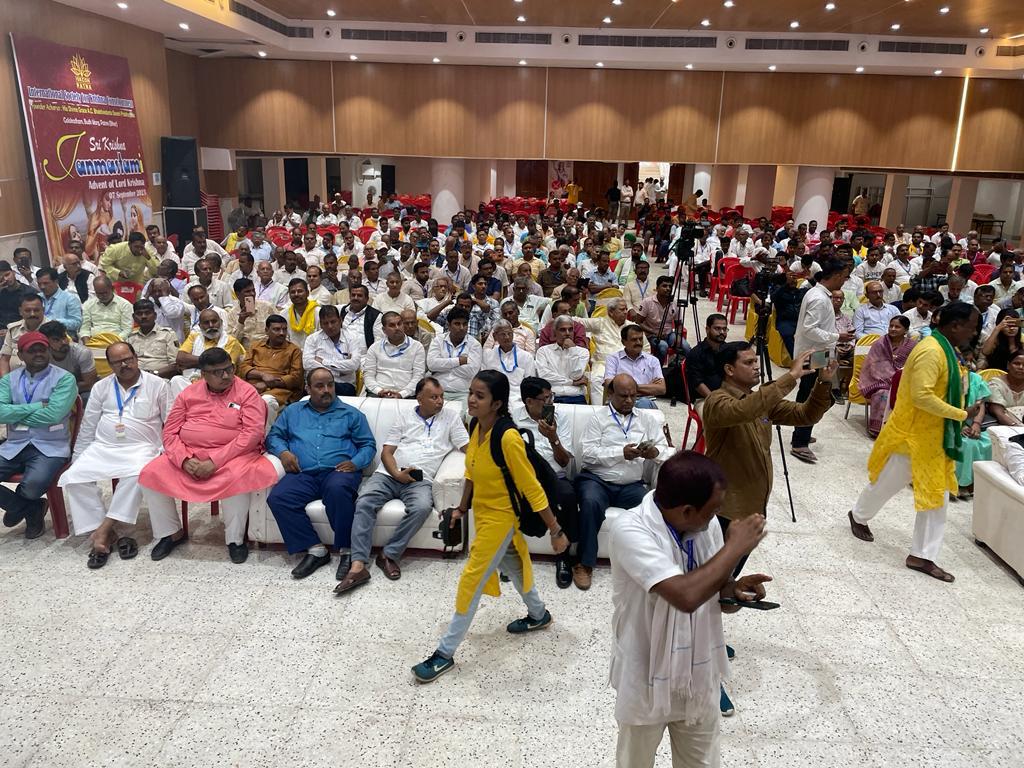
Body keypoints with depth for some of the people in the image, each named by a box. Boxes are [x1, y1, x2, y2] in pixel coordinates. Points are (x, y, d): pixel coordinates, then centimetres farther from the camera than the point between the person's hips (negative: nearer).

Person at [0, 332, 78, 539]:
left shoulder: (64, 379, -3)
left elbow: (54, 414, -16)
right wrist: (36, 406, -12)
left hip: (50, 447, -4)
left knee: (33, 485, -31)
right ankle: (31, 510, 6)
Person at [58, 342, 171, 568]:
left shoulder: (157, 385, 3)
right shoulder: (102, 387, 13)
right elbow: (88, 426, 16)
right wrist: (78, 458, 14)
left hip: (141, 448, -4)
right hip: (103, 447, 4)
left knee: (136, 475, -36)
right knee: (73, 478, -20)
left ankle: (104, 529, -26)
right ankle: (108, 535, -17)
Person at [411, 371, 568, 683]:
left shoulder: (508, 438, -30)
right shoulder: (477, 428, -6)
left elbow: (532, 488, -24)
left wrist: (556, 531, -18)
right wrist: (462, 508, 15)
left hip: (500, 518, -8)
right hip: (482, 512, 8)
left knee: (471, 582, -1)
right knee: (513, 566, 26)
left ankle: (445, 653, 14)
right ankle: (539, 615, 51)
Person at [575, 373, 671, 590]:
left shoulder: (647, 419, 15)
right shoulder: (598, 417, 4)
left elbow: (667, 452, 8)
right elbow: (588, 453, -8)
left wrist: (654, 453, -16)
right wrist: (621, 452, -17)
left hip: (631, 485, 3)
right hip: (596, 479, -2)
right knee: (591, 502, -34)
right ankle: (585, 563, -20)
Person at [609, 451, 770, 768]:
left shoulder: (705, 524, -9)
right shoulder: (630, 530, -29)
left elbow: (710, 593, 4)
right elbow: (686, 595, -39)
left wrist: (734, 591, -19)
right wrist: (735, 547, -28)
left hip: (698, 676, 5)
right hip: (647, 680, -4)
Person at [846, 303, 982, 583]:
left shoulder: (944, 348, 8)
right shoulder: (931, 352, -23)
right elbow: (921, 396, -30)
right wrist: (962, 414, -24)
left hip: (934, 436, 9)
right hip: (912, 434, -9)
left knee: (936, 493, 9)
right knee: (889, 483, 10)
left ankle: (922, 555, 15)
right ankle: (858, 516, 38)